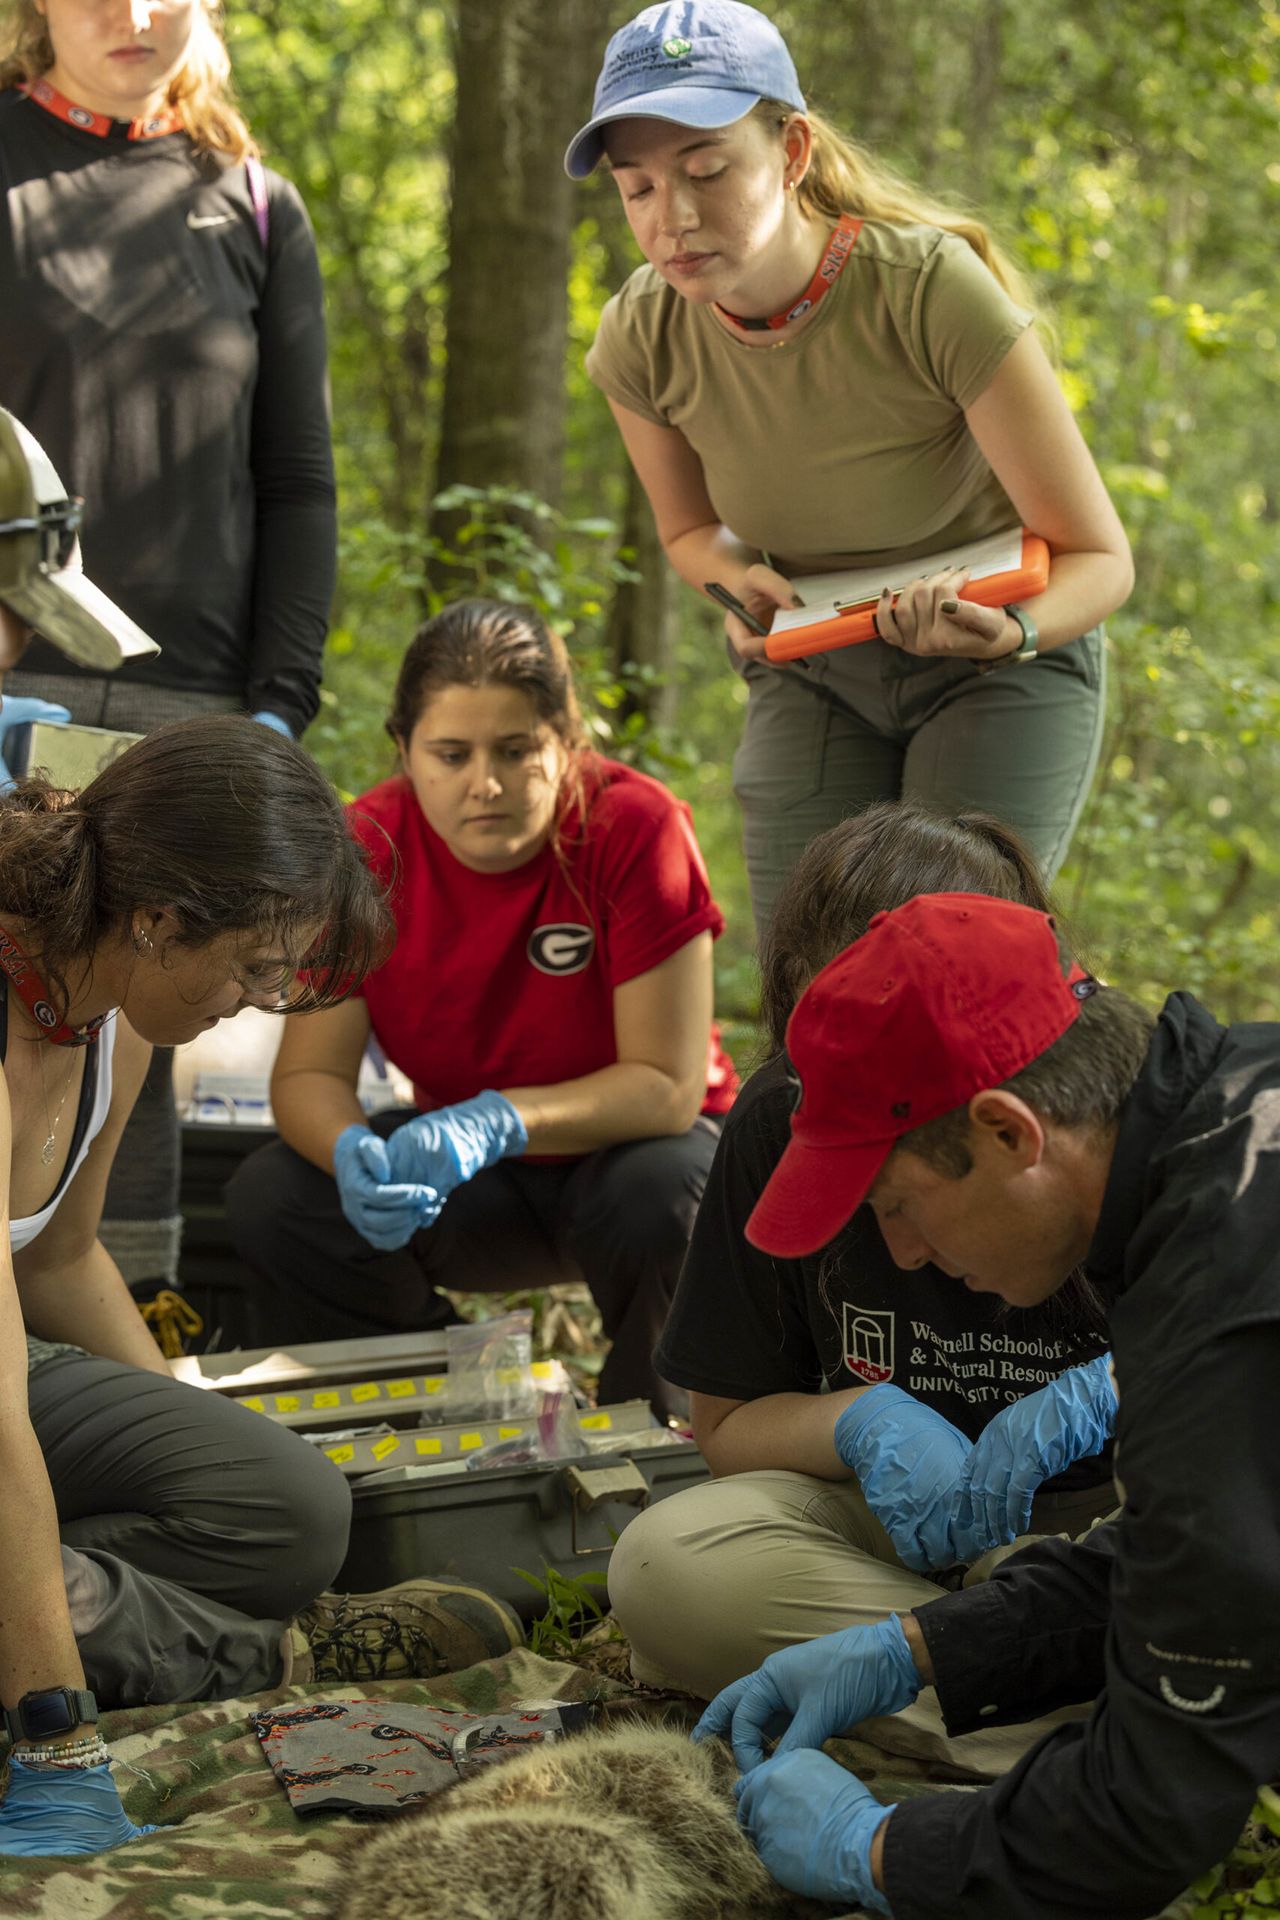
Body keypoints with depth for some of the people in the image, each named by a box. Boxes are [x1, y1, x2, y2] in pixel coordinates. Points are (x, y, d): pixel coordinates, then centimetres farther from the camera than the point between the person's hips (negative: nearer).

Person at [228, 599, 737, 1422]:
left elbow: (670, 1085, -23)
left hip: (627, 1145, -3)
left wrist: (495, 1123, -37)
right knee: (270, 1199, -21)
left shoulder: (637, 828, -23)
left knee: (656, 1198, -37)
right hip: (472, 1181, 3)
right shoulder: (367, 849, -13)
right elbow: (310, 1074, -11)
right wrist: (354, 1153, -35)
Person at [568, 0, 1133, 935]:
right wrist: (743, 577, -17)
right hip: (814, 672, 4)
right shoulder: (642, 339, -16)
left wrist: (1007, 632, -42)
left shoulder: (935, 289, -29)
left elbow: (1097, 557, -20)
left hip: (1006, 659, -3)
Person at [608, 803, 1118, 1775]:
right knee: (665, 1563, -26)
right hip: (905, 1514, 4)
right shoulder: (783, 1122, -6)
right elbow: (727, 1421, 4)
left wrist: (1088, 1402, -30)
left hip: (1107, 1511, -4)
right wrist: (866, 1420, -18)